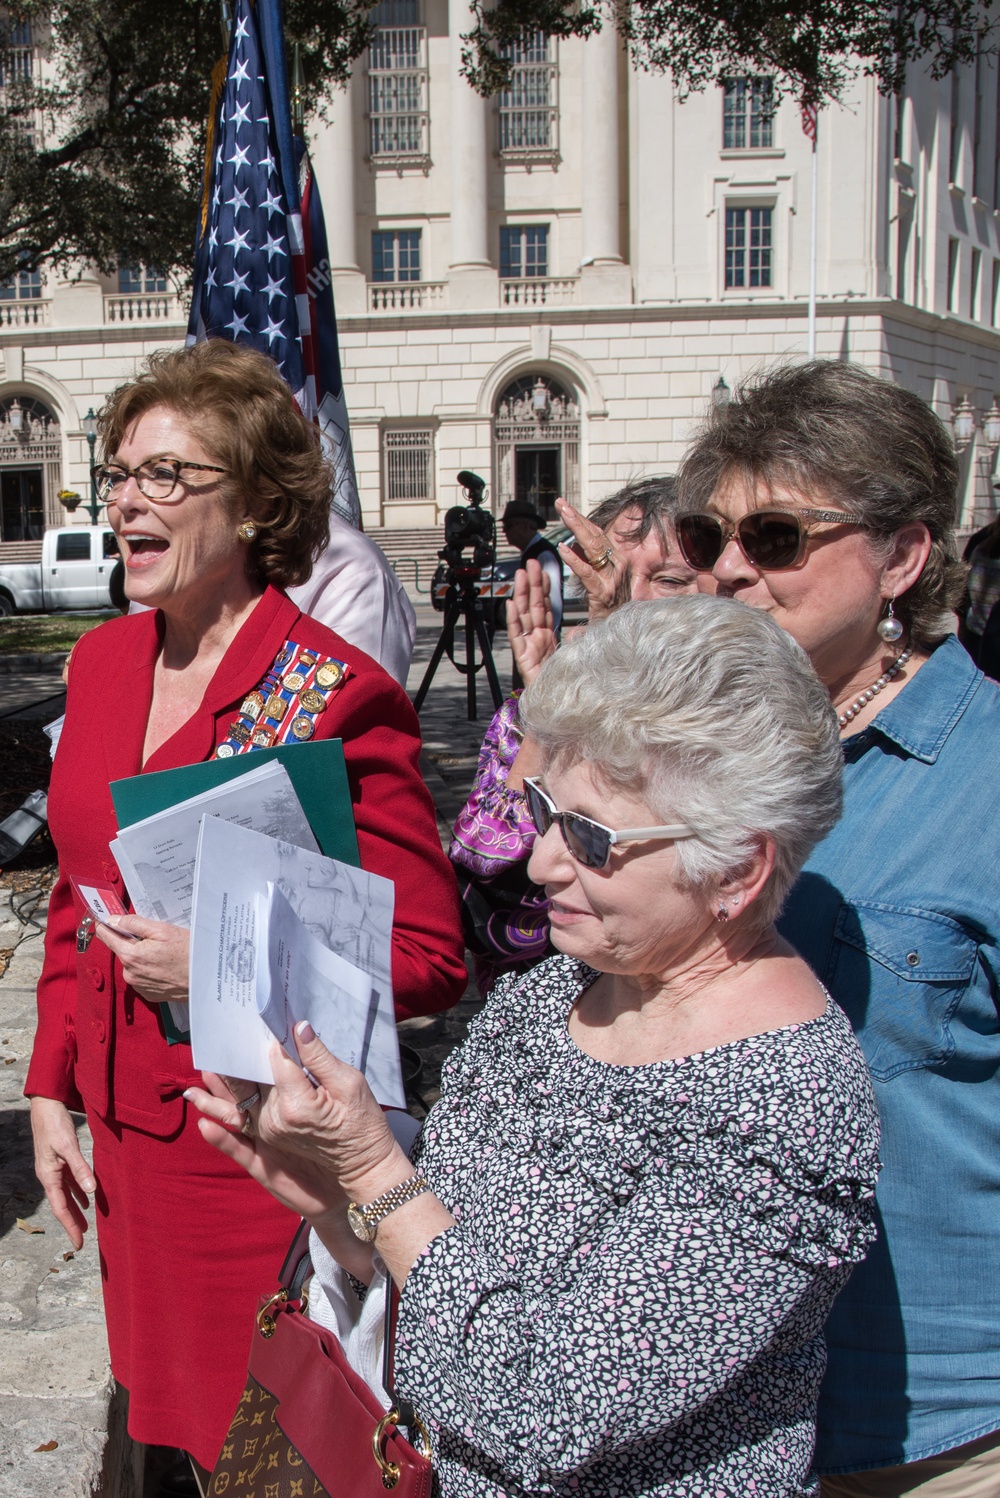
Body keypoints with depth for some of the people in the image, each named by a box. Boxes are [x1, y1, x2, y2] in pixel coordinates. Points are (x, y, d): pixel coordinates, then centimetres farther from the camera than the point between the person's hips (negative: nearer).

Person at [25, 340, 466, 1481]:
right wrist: (52, 1089, 10)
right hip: (125, 1127, 6)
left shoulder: (338, 697, -18)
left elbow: (429, 957, -16)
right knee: (172, 1417, 22)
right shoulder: (102, 663, 4)